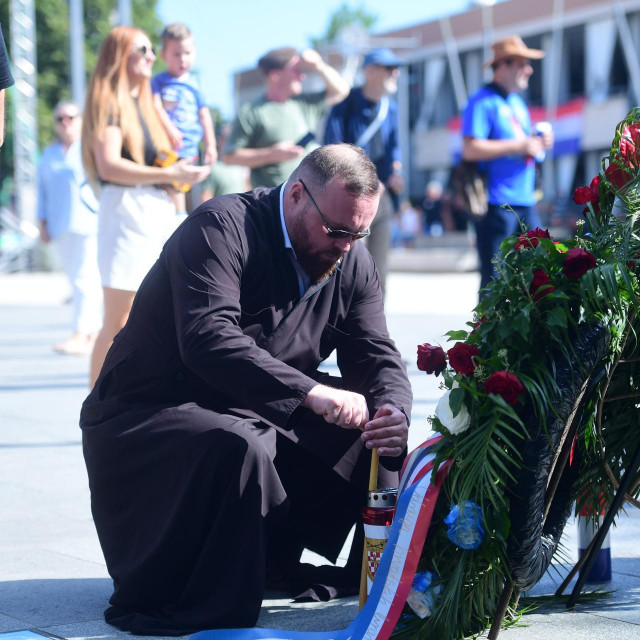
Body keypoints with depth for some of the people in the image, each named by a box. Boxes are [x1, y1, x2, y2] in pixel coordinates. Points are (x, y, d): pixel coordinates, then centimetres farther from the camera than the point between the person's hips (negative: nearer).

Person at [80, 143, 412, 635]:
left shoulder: (354, 263, 4)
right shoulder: (222, 227, -20)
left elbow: (376, 355, 3)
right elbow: (208, 339, -34)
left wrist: (392, 413, -22)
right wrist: (310, 393, -41)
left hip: (259, 414, 8)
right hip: (147, 412, -7)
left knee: (380, 424, -4)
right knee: (238, 447, -38)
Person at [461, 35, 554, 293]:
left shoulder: (517, 103, 21)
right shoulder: (483, 102, -8)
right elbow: (470, 149, -20)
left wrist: (539, 143, 7)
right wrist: (519, 145, -17)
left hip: (525, 202, 9)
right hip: (496, 202, -9)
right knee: (494, 277, -8)